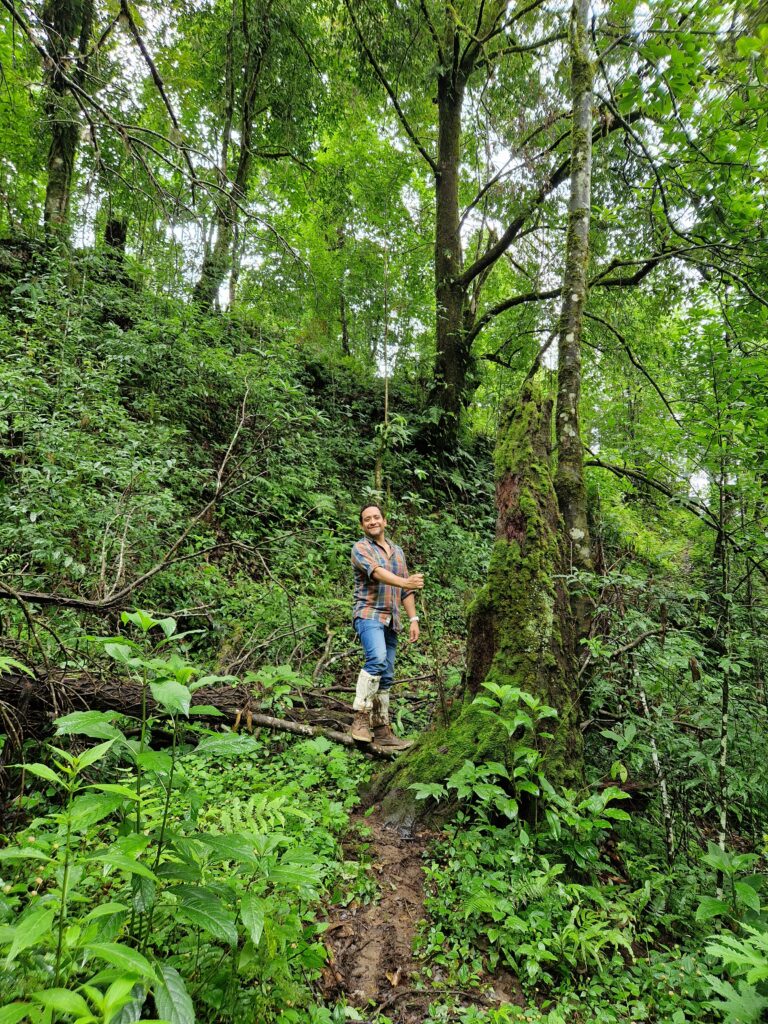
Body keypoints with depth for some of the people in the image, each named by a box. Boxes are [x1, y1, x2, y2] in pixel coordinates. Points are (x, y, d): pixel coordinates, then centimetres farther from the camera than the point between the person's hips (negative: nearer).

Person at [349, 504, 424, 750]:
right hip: (369, 614, -6)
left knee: (386, 677, 6)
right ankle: (361, 718, -25)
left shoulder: (397, 551, 19)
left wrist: (413, 619, 9)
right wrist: (406, 582, -37)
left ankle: (381, 730, 12)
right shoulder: (360, 548, -1)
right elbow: (377, 572, -21)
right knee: (377, 659, -30)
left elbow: (405, 591, 19)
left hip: (391, 620, 7)